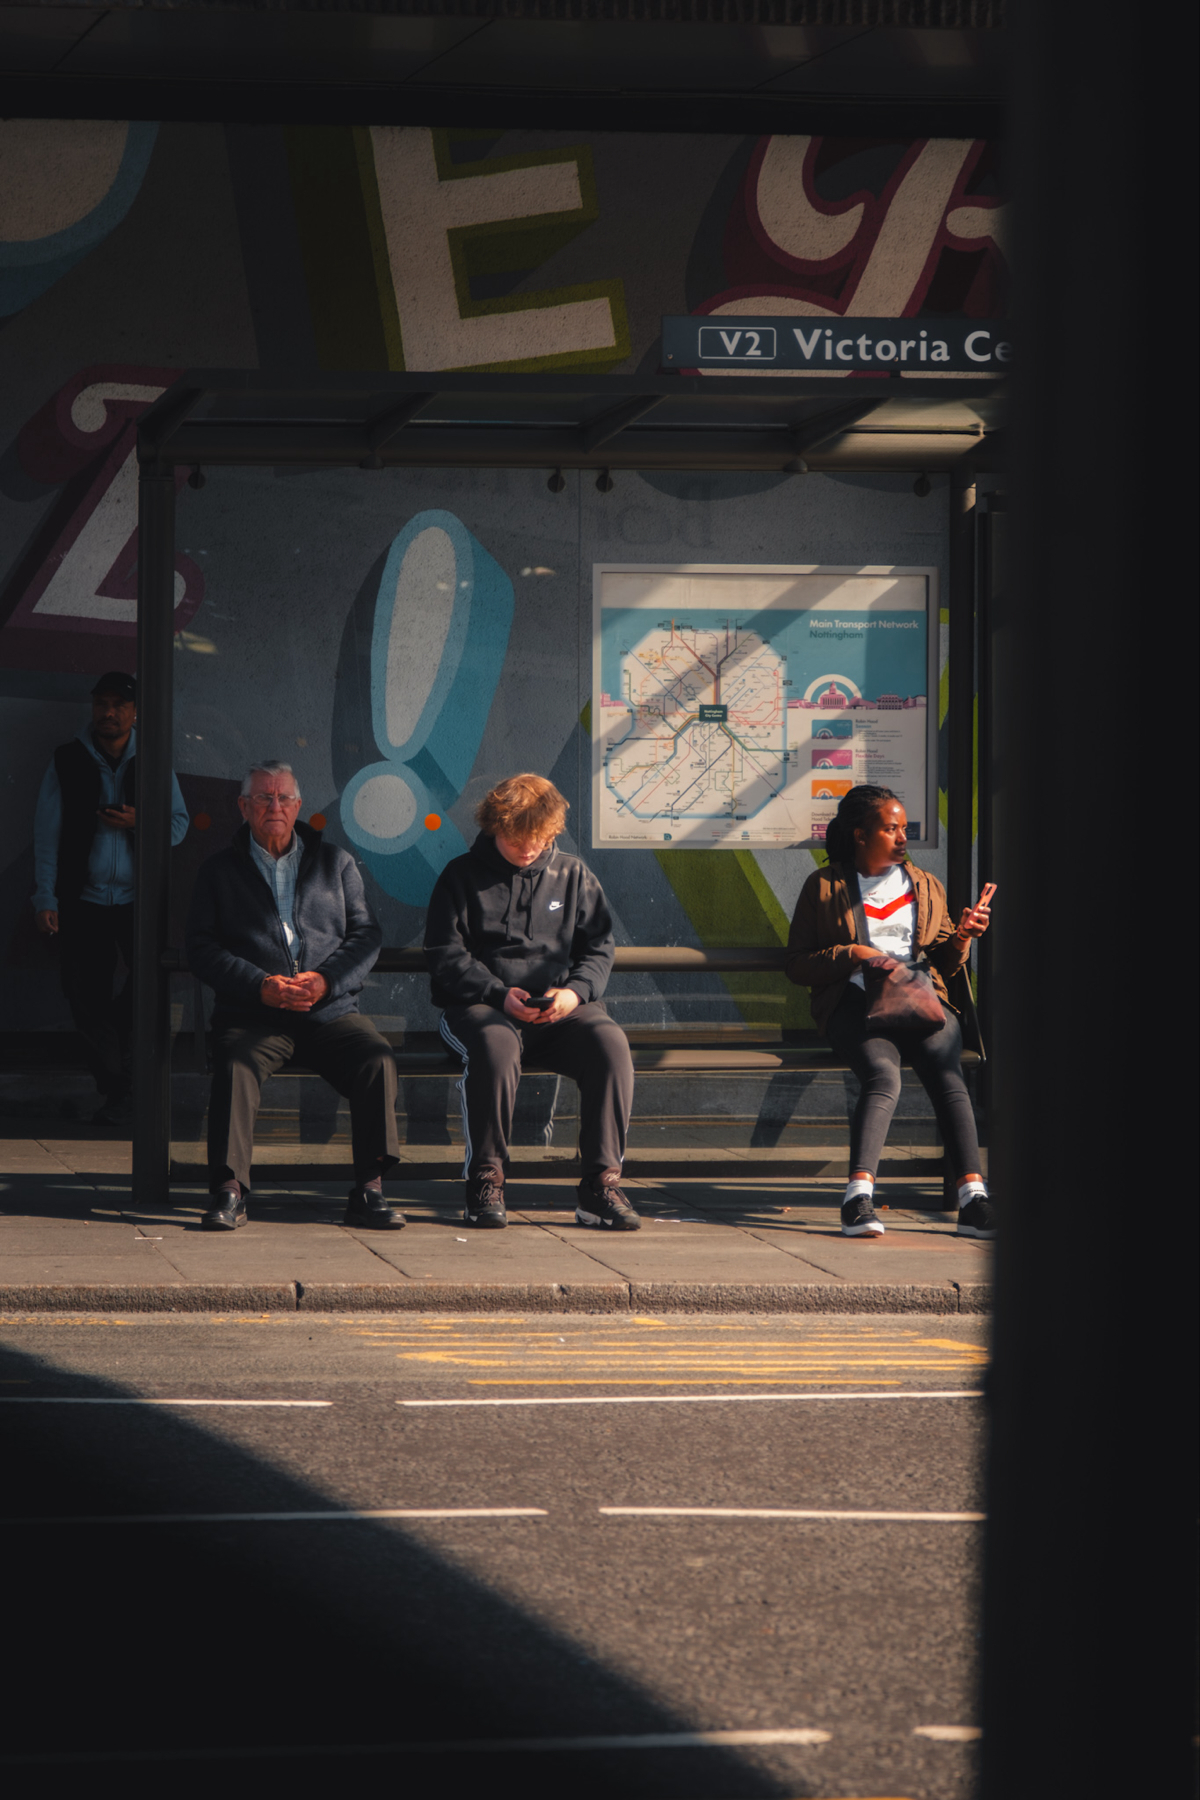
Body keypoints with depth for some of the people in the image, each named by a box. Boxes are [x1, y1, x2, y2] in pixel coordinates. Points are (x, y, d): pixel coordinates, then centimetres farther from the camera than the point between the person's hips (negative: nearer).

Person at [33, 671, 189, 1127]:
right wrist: (45, 898, -4)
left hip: (139, 898, 1)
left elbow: (179, 823, 10)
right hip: (83, 900, 0)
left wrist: (139, 822, -11)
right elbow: (46, 833, 2)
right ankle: (114, 1092, 8)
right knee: (87, 996, -1)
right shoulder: (67, 761, 3)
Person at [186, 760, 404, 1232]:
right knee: (235, 1066, -34)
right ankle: (228, 1194, -31)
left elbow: (366, 934, 11)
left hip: (329, 1011, 1)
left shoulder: (335, 863, 20)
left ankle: (368, 1191, -23)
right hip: (253, 1013, -1)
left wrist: (326, 980, -9)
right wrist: (261, 985, -12)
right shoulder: (220, 870, 15)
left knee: (377, 1059, -27)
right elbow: (201, 947, 5)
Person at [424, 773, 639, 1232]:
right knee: (495, 1047, -39)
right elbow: (446, 957, 1)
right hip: (480, 1006, -2)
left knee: (610, 1043, -29)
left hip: (560, 1008, 3)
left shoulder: (573, 876, 15)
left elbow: (598, 949, 13)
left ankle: (600, 1185, -25)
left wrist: (575, 992, -10)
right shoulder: (461, 876, 7)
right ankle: (485, 1182, -25)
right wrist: (499, 995, -15)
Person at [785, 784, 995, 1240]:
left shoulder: (926, 886, 24)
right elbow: (796, 966, 8)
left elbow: (944, 965, 25)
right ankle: (859, 1195, -47)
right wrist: (851, 955, -7)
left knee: (948, 1074, -30)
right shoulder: (824, 887, 13)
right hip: (854, 1000, -2)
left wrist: (961, 937, 3)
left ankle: (973, 1199, -40)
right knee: (884, 1075, -35)